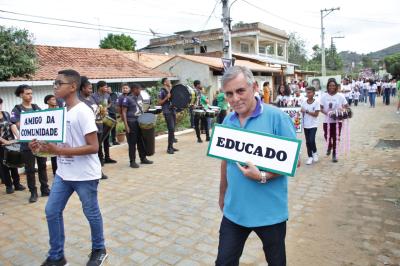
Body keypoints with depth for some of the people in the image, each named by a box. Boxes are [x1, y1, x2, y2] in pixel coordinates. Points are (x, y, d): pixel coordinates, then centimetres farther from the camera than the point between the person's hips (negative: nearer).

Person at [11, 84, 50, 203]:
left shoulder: (36, 107, 10)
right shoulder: (17, 109, -2)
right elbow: (19, 125, -12)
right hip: (27, 143, -4)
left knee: (42, 166, 11)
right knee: (30, 169, 4)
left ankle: (44, 189, 22)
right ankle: (33, 192, 15)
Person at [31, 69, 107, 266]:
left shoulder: (83, 112, -19)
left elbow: (93, 147, -23)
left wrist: (58, 151, -27)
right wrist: (43, 146, -4)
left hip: (85, 175, -8)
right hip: (63, 173, 8)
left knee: (91, 213, 9)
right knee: (52, 211, 11)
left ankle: (99, 250, 32)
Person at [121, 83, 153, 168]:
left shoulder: (140, 97, 10)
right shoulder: (127, 99, -10)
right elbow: (124, 112, -12)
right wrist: (126, 125, -18)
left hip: (140, 122, 7)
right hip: (131, 123, -7)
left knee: (141, 141, 14)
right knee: (132, 143, 0)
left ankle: (143, 158, 26)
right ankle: (132, 161, 9)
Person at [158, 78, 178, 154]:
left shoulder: (171, 90, 16)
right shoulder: (162, 91, -6)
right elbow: (159, 103, -9)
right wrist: (166, 97, -18)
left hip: (173, 111, 8)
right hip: (167, 112, -8)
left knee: (173, 130, 8)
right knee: (171, 129, -13)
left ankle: (171, 146, 16)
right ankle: (169, 148, -8)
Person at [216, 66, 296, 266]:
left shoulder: (276, 117, -14)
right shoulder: (227, 121, 2)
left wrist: (263, 177, -23)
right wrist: (222, 194, 17)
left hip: (270, 212, -3)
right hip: (234, 210, 4)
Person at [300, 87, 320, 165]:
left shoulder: (316, 103, -8)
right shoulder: (304, 102, 3)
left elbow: (316, 114, -13)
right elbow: (302, 112, 7)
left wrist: (307, 111, -19)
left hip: (313, 125, -4)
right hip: (305, 125, 4)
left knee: (311, 140, -12)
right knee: (307, 142, 8)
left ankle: (314, 153, 16)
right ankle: (310, 157, 19)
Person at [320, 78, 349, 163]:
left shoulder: (340, 96, -3)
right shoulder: (324, 96, -2)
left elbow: (346, 107, 2)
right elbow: (321, 108, 1)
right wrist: (326, 113, -17)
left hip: (337, 120, 0)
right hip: (327, 120, 0)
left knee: (336, 137, 4)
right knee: (327, 136, 1)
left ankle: (334, 154, 20)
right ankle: (329, 146, 35)